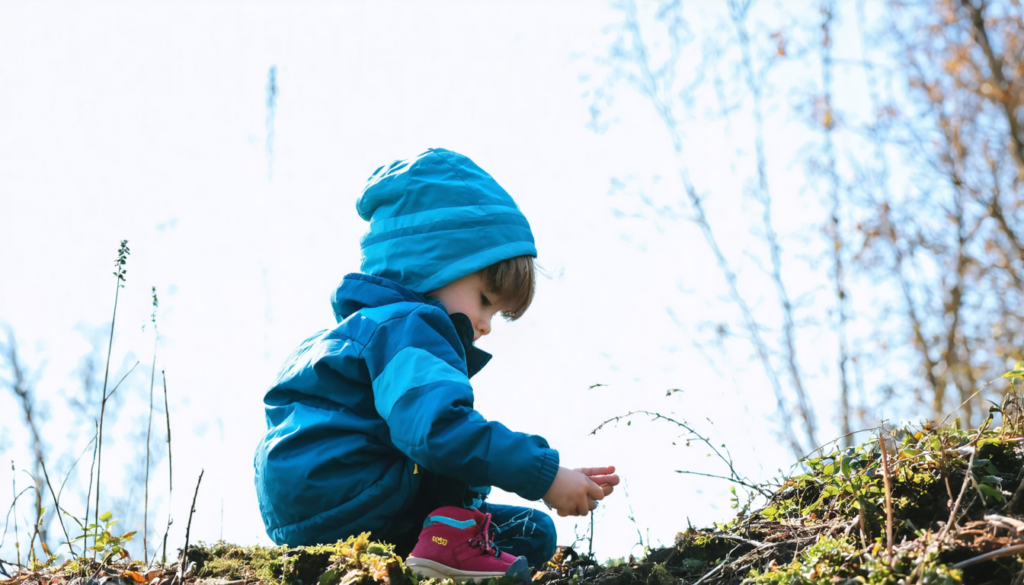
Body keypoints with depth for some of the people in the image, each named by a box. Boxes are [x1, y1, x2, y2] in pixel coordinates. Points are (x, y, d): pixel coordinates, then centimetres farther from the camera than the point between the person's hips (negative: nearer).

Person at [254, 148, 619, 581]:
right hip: (335, 496, -10)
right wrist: (543, 475, -26)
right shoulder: (407, 327, -12)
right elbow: (435, 425, -32)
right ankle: (450, 535, -21)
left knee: (533, 534, 10)